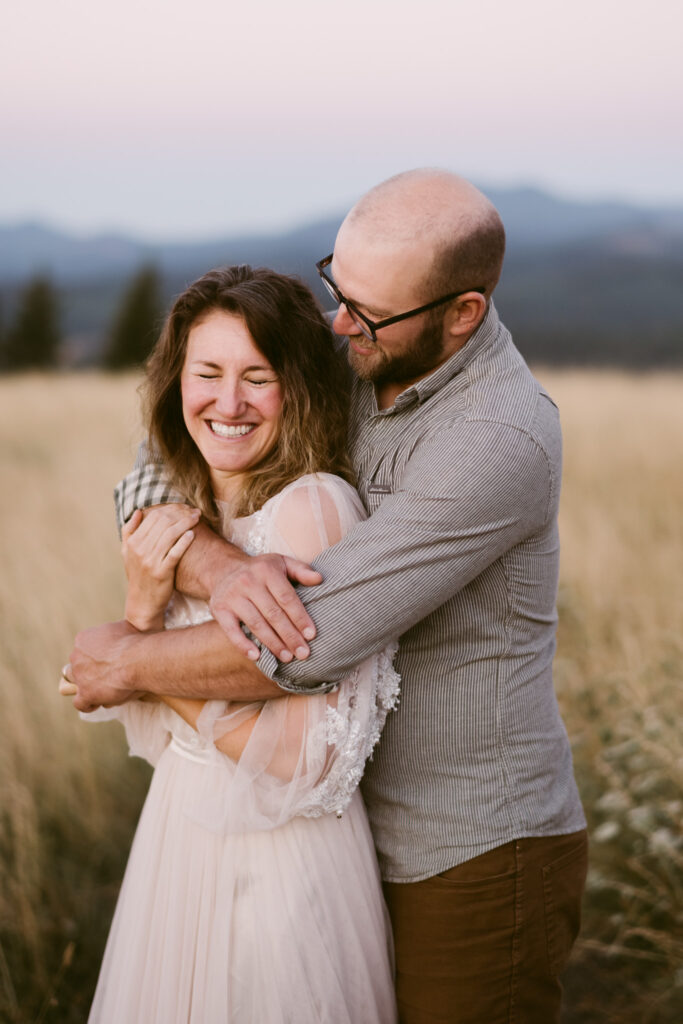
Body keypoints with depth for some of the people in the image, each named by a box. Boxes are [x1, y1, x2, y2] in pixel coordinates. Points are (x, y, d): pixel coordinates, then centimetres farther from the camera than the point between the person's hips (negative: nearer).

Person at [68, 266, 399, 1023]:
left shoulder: (314, 506, -21)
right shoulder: (179, 515, 2)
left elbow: (308, 758, -25)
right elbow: (151, 729, 3)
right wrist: (142, 607, -15)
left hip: (280, 856, -7)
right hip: (183, 831, 7)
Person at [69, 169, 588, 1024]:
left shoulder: (500, 444, -26)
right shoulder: (330, 365, -3)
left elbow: (312, 643, -29)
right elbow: (155, 481, -3)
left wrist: (126, 664, -14)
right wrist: (219, 568, -26)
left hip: (476, 862, -7)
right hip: (369, 834, 7)